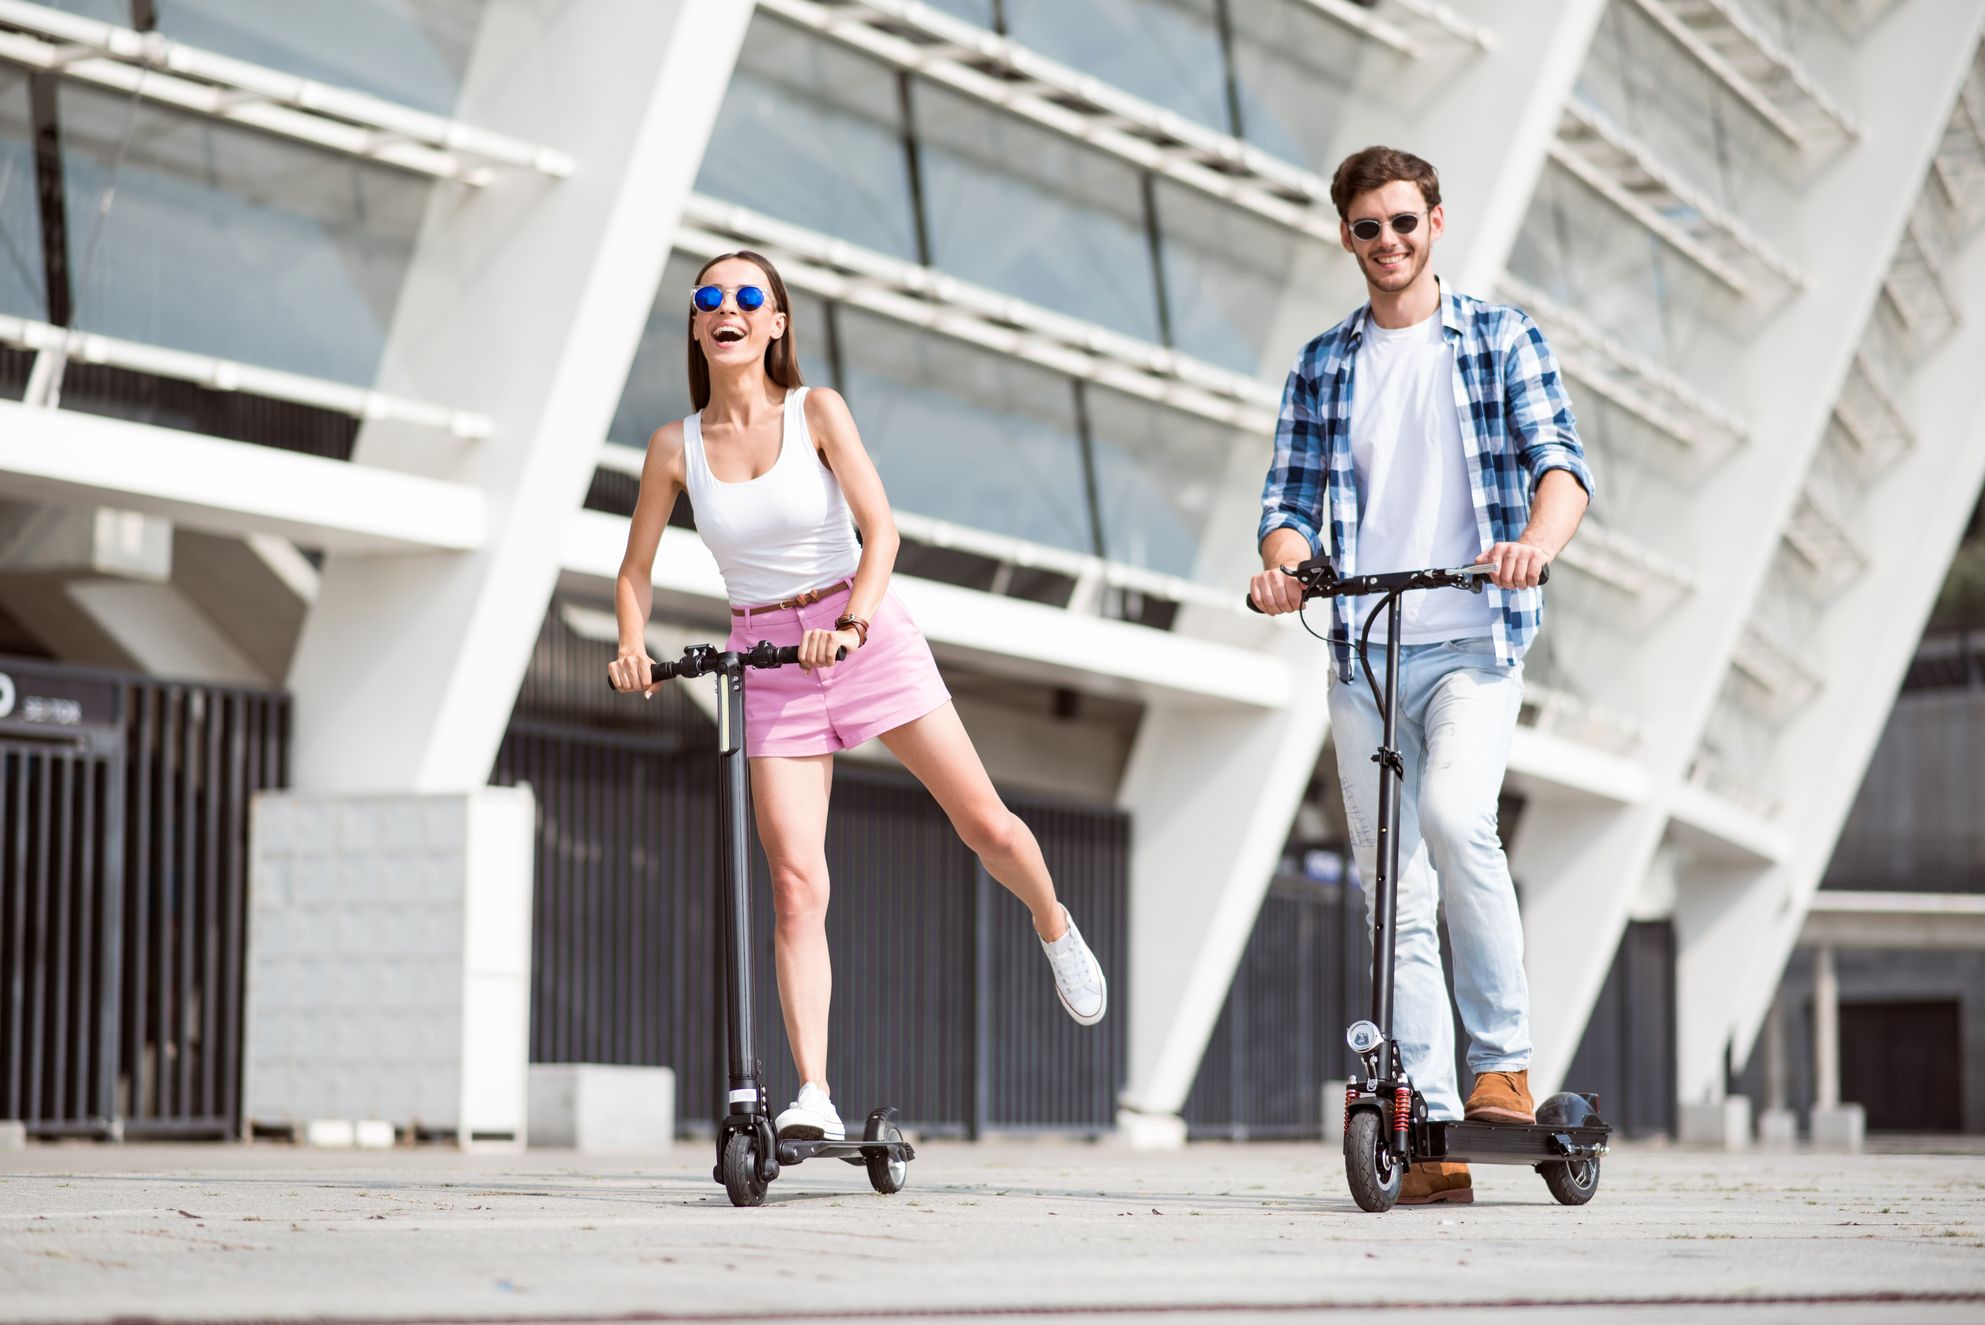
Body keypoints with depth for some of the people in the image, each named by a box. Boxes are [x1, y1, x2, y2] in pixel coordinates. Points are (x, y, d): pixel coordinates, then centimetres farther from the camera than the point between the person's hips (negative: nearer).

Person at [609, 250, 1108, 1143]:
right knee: (795, 880, -10)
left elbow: (880, 529, -13)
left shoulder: (818, 410, -5)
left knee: (987, 825, 2)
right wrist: (633, 644, -12)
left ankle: (1055, 930, 36)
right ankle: (813, 1096, -11)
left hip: (868, 636, -1)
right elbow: (636, 569, 7)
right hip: (767, 663, 1)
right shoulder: (676, 447, 0)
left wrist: (852, 621, -29)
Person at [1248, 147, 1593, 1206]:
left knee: (1453, 815, -28)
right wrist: (1282, 560, -14)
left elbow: (1559, 460, -5)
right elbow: (1293, 498, 10)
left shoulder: (1500, 338, 7)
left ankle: (1503, 1061, -15)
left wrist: (1536, 543, -26)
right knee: (1394, 887, 1)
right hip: (1364, 650, 4)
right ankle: (1431, 1132, 4)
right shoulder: (1320, 368, 15)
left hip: (1476, 639, -3)